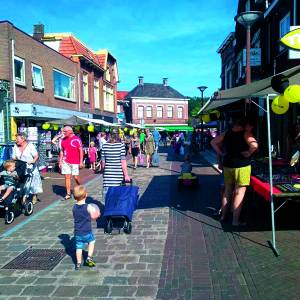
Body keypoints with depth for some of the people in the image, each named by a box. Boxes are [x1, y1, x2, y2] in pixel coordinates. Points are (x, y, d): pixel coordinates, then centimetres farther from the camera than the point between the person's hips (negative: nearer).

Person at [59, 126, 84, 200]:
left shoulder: (77, 139, -8)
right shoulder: (63, 139, 7)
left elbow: (81, 151, -7)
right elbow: (62, 151, 14)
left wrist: (81, 162, -10)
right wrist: (60, 161, 10)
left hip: (75, 162, -4)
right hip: (65, 162, 4)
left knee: (76, 177, 1)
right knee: (67, 177, 2)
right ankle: (68, 194, 9)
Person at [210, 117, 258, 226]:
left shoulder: (227, 133, 8)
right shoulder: (246, 133, -10)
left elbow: (213, 142, 14)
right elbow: (254, 145, -29)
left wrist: (221, 154, 11)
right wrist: (249, 153, -12)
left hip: (227, 165, 6)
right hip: (242, 166, -6)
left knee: (227, 191, 18)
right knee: (239, 193, 1)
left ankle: (223, 215, 27)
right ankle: (235, 220, 4)